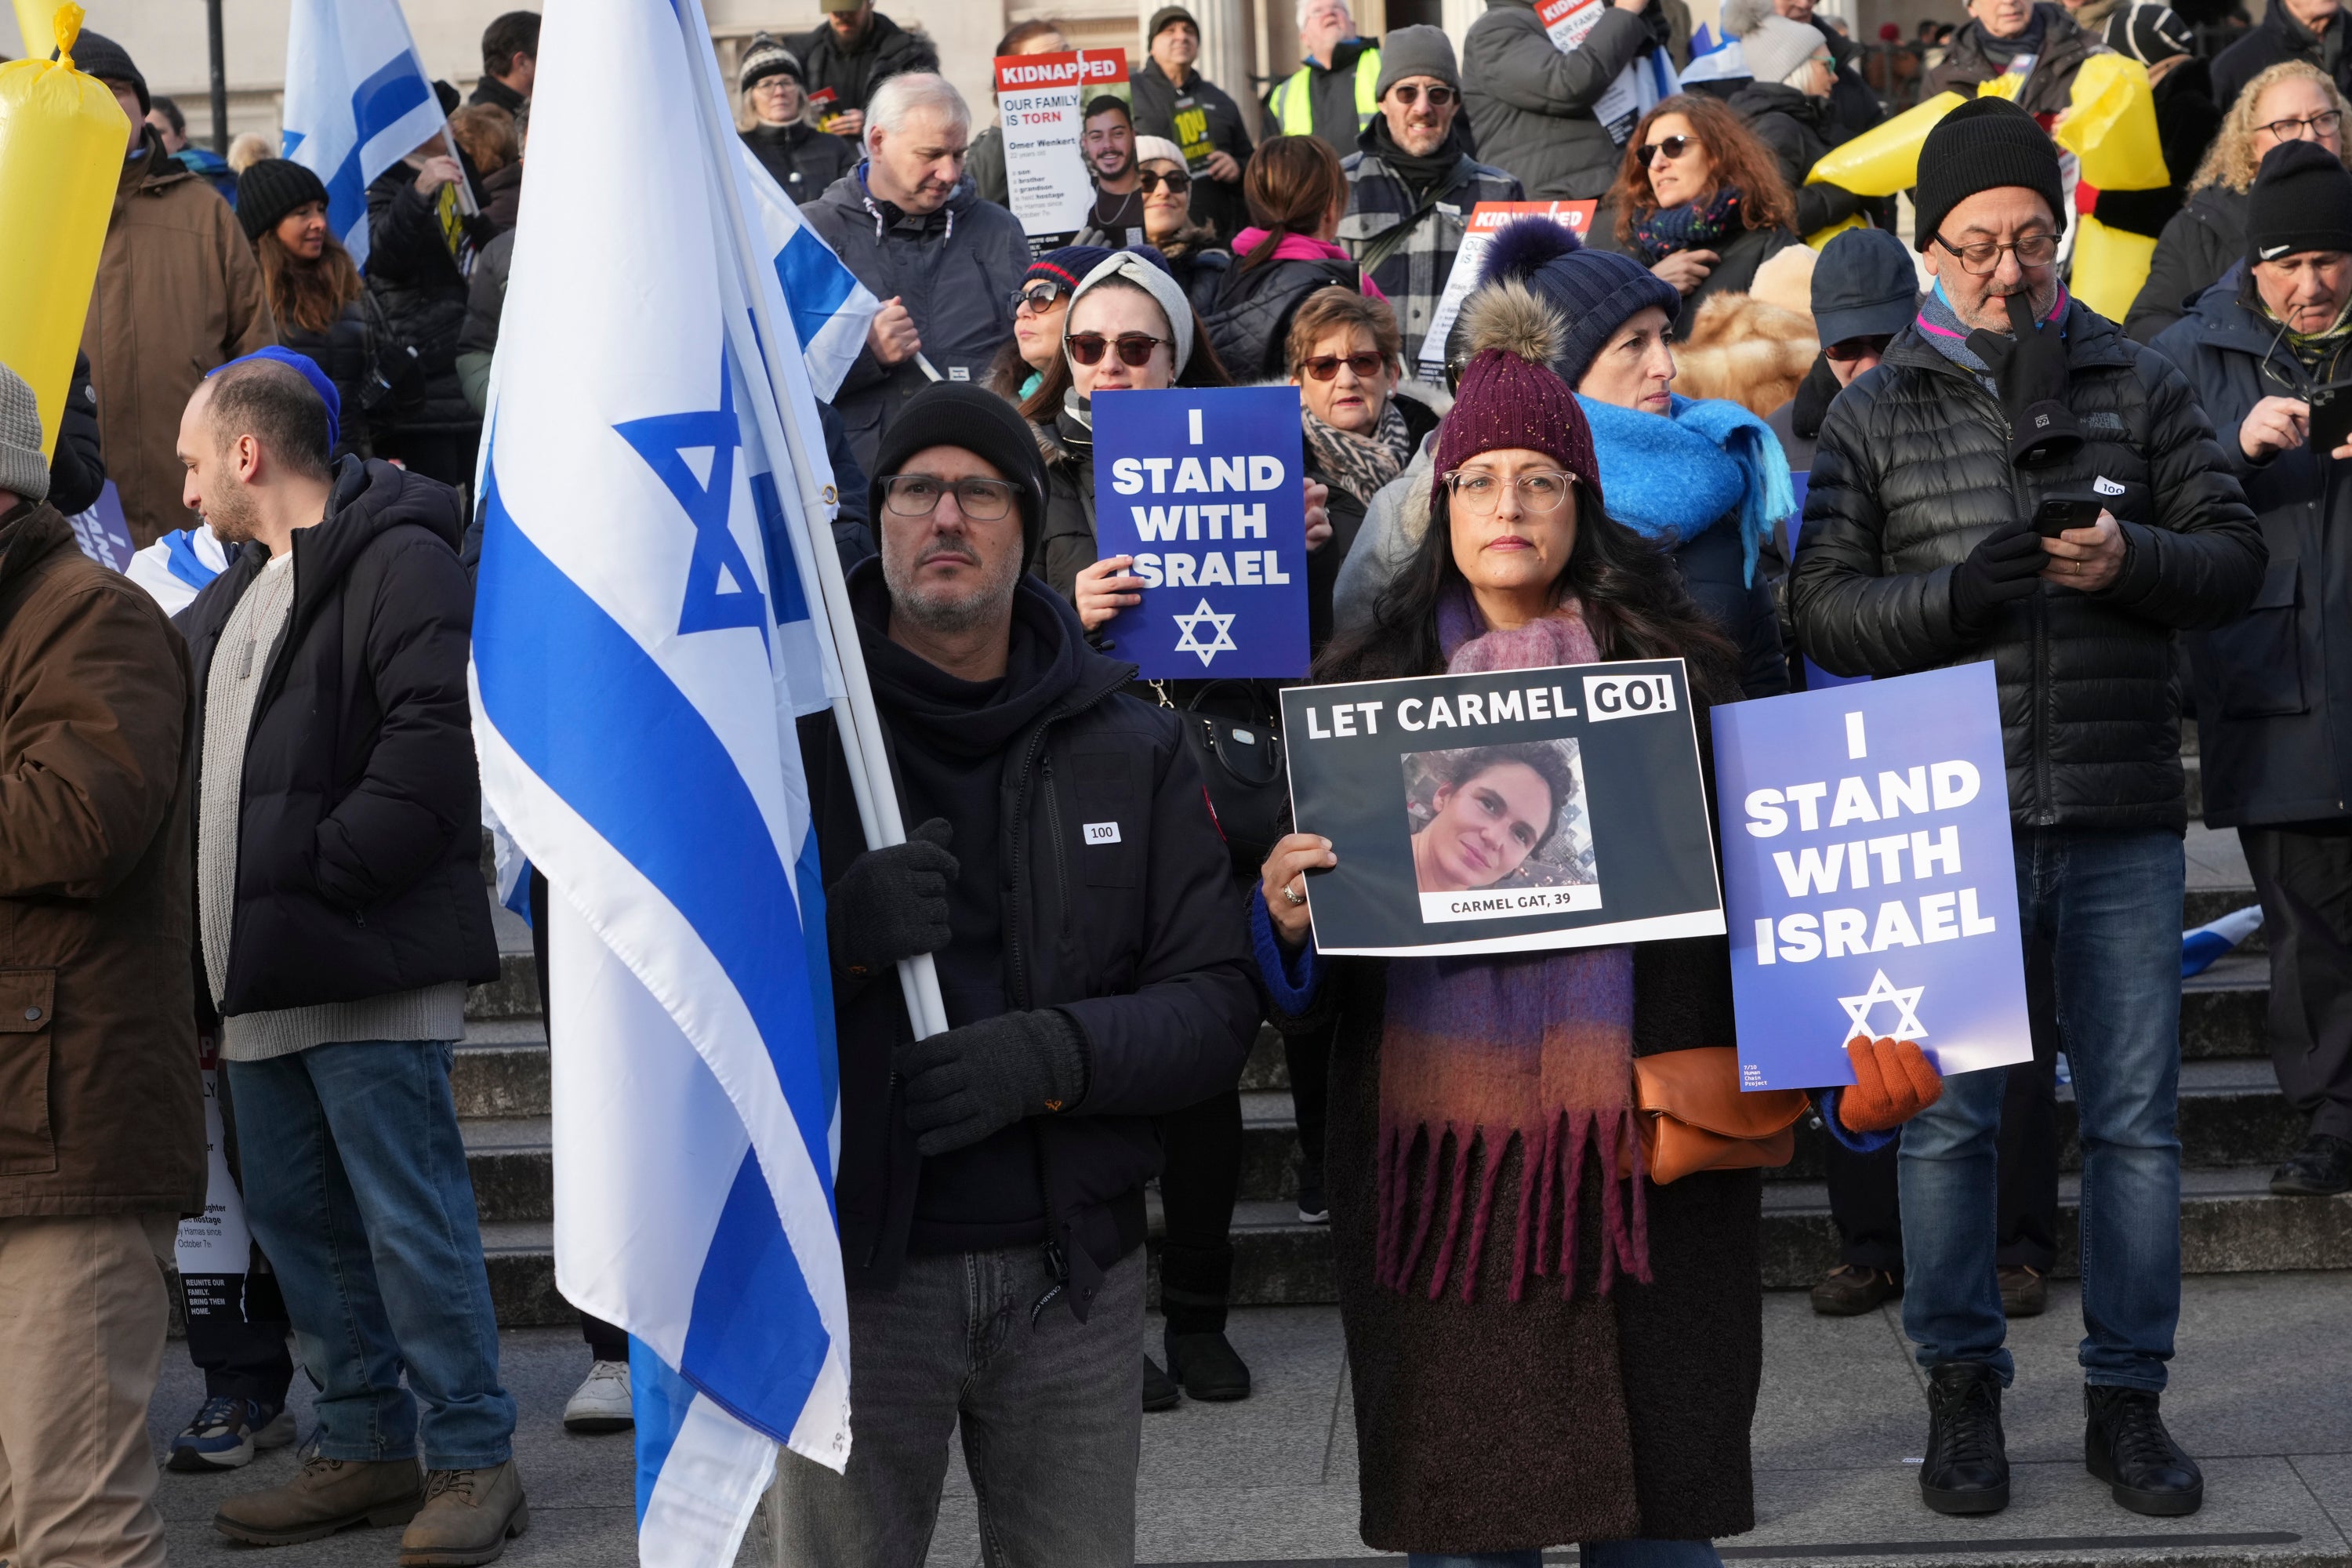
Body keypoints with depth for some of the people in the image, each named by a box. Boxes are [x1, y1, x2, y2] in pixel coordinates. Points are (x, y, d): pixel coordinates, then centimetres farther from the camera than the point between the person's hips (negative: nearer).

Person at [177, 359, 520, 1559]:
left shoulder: (397, 560, -8)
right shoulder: (227, 600, 22)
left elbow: (433, 738, -19)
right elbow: (204, 768, 29)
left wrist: (321, 873, -18)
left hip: (369, 969, -9)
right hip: (264, 981, 9)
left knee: (410, 1225, -6)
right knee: (298, 1223, 13)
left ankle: (474, 1456, 4)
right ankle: (365, 1447, 23)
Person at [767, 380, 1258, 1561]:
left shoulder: (1131, 746, 6)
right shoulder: (790, 725, -1)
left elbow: (1217, 1004, -1)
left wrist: (1058, 1053, -20)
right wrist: (837, 930, -23)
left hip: (1072, 1273, 2)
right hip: (852, 1268, -2)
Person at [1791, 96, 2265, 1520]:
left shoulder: (2143, 386, 10)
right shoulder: (1877, 411, 7)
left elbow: (2235, 559, 6)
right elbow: (1821, 603, 1)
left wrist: (2130, 559, -14)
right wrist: (1951, 595, -16)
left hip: (2125, 820, 1)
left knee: (2137, 1119, 5)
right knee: (1949, 1117, 3)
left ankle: (2129, 1400, 18)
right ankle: (1963, 1392, 18)